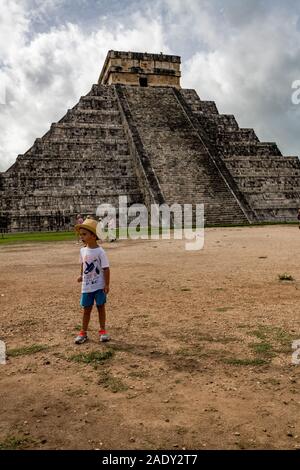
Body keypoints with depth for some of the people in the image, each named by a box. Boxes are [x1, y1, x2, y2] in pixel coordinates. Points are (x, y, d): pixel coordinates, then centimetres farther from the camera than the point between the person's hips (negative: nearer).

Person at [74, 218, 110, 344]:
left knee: (101, 307, 8)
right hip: (86, 286, 4)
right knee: (86, 309, 10)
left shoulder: (100, 251, -15)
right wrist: (82, 275, 16)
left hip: (99, 286, -4)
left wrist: (106, 284, -14)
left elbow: (106, 269, -13)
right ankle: (83, 332, 18)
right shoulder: (83, 250, 2)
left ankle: (102, 331, 21)